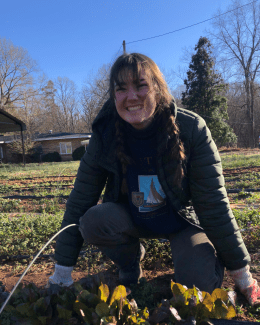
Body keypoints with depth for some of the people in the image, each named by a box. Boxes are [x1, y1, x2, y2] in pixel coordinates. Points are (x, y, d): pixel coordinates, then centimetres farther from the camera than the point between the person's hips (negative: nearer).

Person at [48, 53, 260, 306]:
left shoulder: (191, 129, -23)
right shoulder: (105, 134, -18)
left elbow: (213, 204, -19)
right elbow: (80, 201, -15)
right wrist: (62, 272, -13)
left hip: (183, 221, -1)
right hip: (132, 219, 2)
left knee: (200, 281, -26)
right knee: (92, 221, -27)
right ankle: (131, 263, 5)